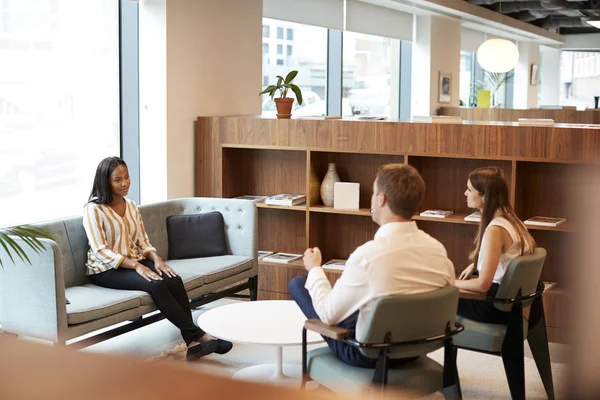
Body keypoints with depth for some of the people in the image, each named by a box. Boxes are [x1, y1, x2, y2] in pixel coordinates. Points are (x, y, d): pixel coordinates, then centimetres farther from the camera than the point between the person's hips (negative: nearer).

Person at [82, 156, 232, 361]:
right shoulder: (93, 209, -9)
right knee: (156, 285, -32)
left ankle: (192, 343, -30)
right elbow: (101, 252, -17)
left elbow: (143, 243, 13)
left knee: (174, 280, -24)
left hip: (136, 261, 6)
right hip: (106, 270, -6)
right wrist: (136, 265, -26)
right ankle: (198, 335, -27)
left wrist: (156, 258, -10)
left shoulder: (131, 206, 12)